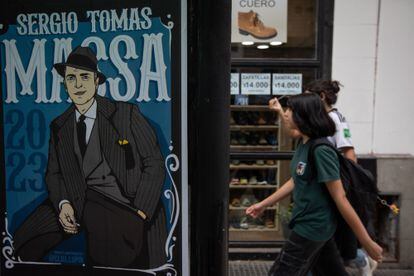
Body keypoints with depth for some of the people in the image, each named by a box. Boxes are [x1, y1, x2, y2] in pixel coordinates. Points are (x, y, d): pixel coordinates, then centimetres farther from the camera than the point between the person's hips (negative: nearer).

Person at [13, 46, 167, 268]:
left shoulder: (127, 114, -4)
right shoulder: (59, 127, 10)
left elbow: (154, 164, -4)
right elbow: (54, 173, 16)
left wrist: (139, 214, -11)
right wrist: (63, 203, -6)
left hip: (128, 204, -4)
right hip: (82, 200, 4)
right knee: (25, 239, -8)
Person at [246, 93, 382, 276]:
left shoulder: (321, 151, -24)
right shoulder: (303, 144, 3)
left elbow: (340, 199, -22)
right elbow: (295, 181, 16)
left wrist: (367, 242, -16)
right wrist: (263, 204, 21)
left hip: (312, 228, -8)